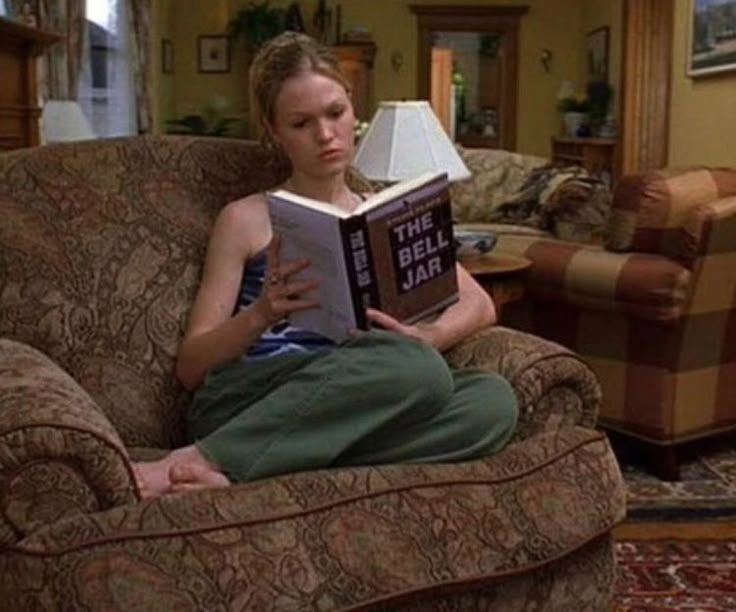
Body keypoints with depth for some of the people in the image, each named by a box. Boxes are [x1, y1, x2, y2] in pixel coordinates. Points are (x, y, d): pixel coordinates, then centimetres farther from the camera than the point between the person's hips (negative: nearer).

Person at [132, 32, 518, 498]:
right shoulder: (246, 220, 9)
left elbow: (480, 305, 13)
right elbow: (190, 366, 4)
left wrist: (424, 337, -9)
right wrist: (261, 314, -15)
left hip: (352, 409, 5)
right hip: (246, 403, -4)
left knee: (494, 398, -27)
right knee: (415, 368, -32)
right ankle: (204, 460, -27)